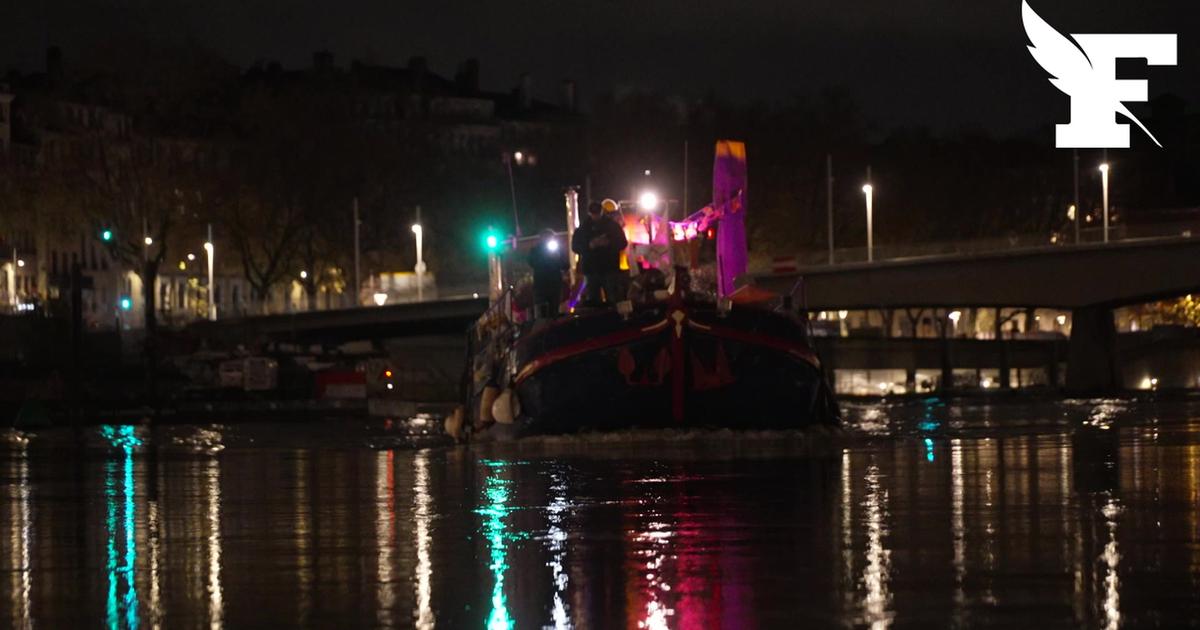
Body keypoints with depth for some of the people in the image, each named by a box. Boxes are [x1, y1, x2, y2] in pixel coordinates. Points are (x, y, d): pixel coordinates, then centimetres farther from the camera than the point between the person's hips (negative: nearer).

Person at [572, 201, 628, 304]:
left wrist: (609, 243, -15)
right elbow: (575, 247, 5)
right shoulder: (583, 229, 8)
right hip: (591, 270, 1)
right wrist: (589, 245, -14)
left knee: (614, 300, -5)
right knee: (593, 300, 1)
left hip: (611, 269, -1)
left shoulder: (612, 226, 6)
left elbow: (623, 243, 4)